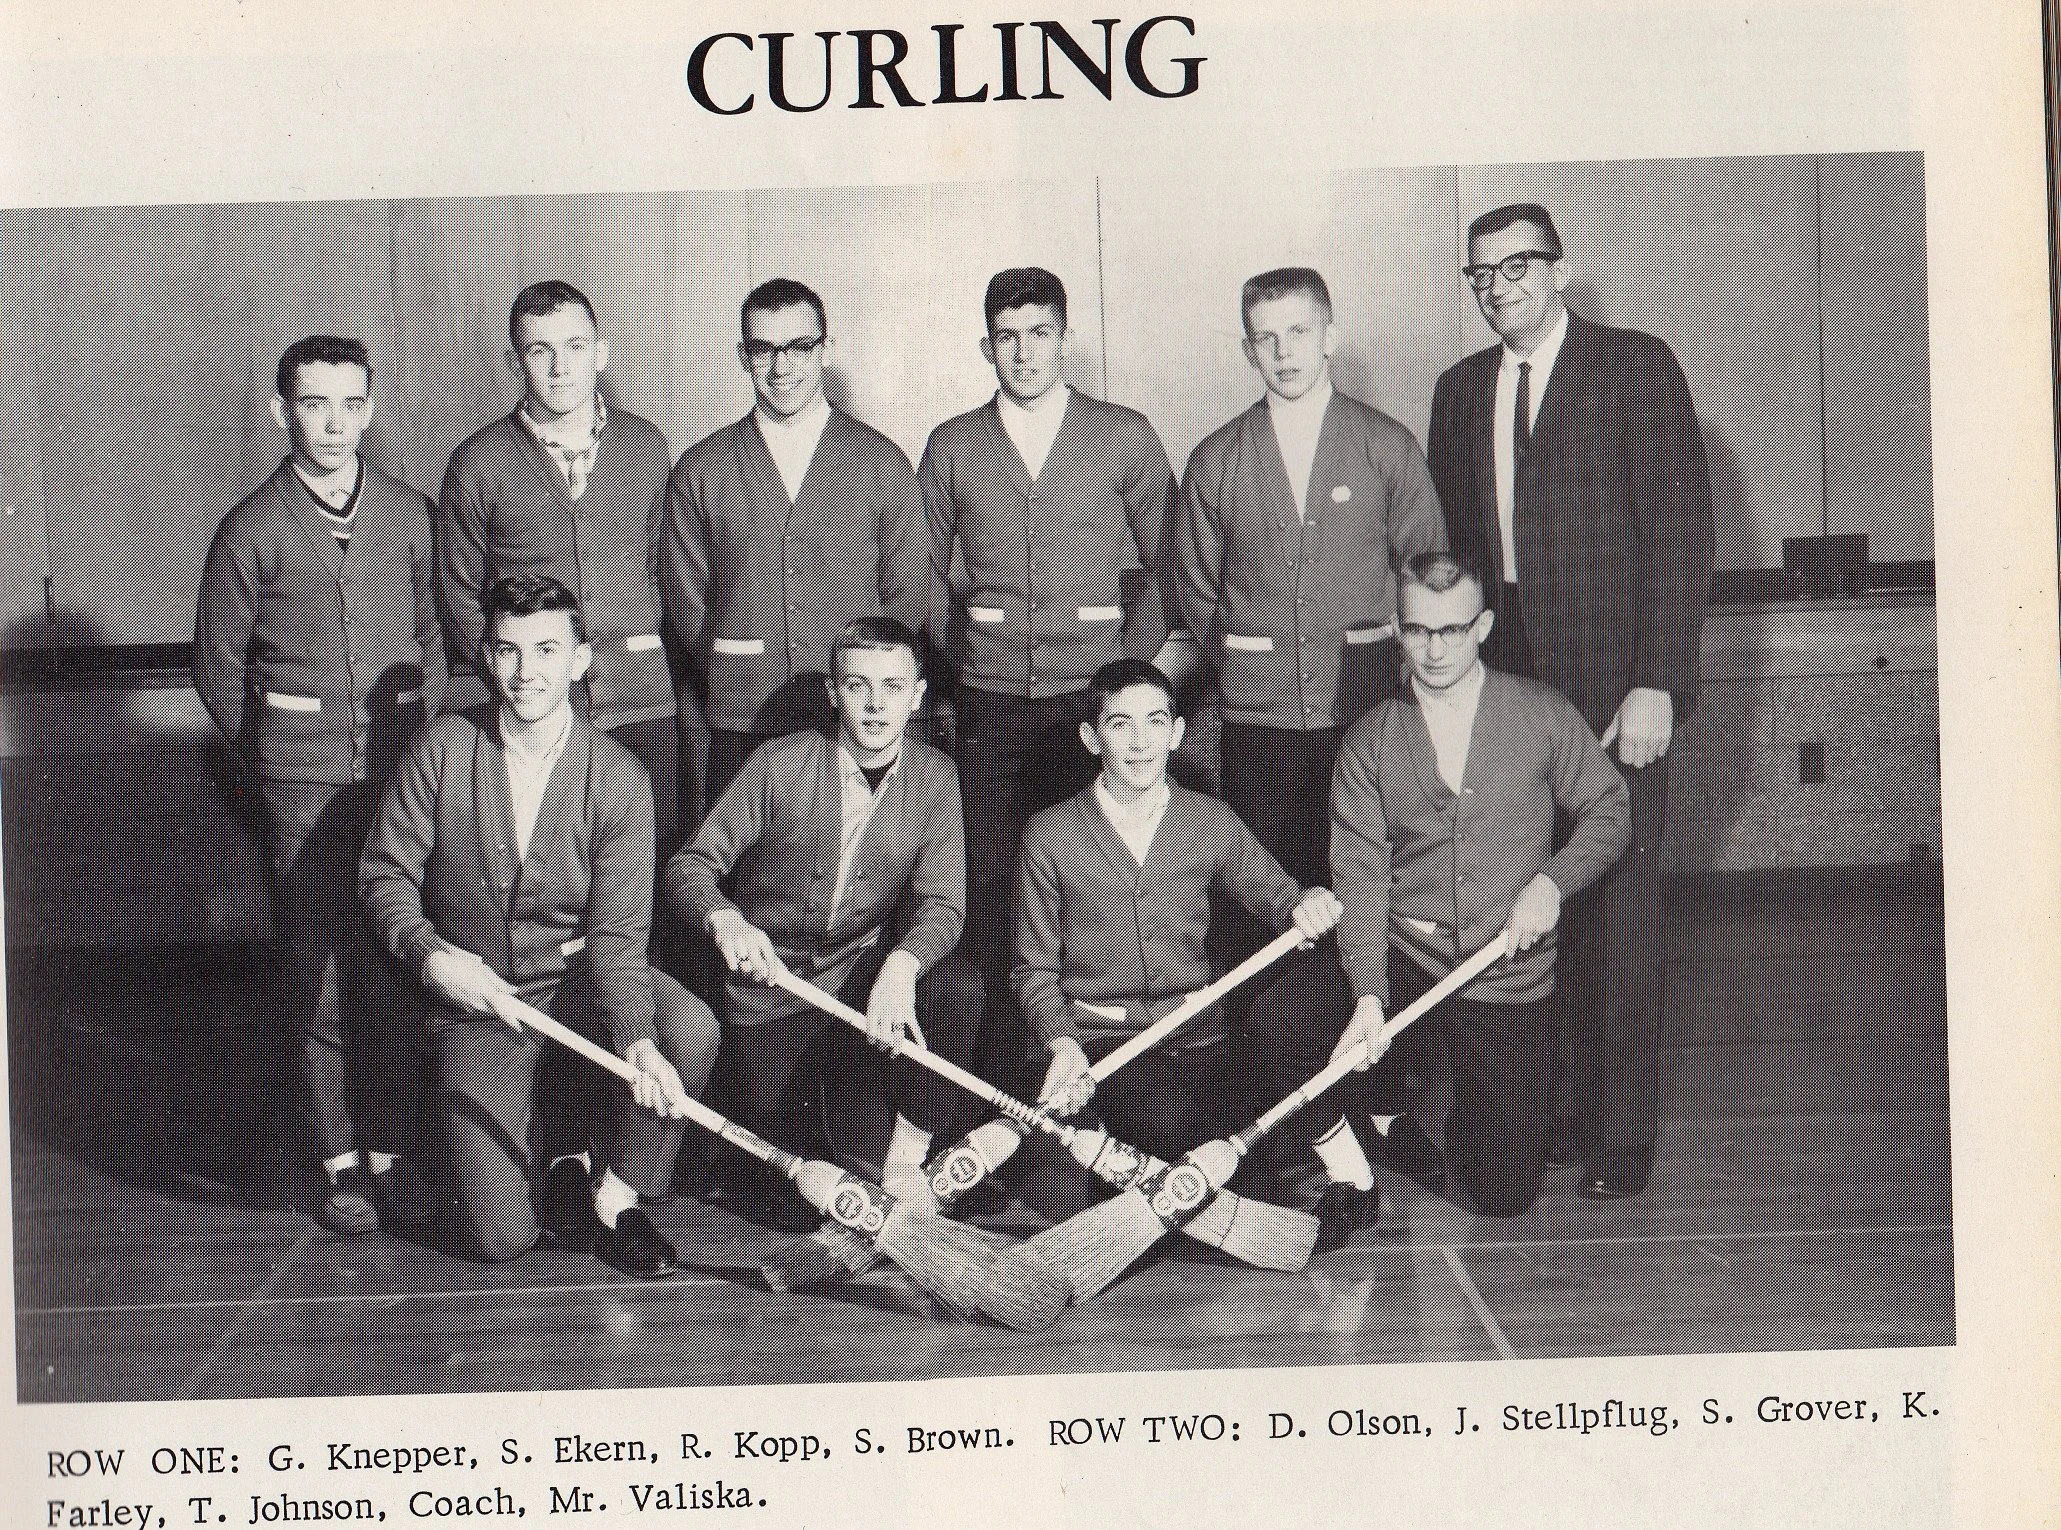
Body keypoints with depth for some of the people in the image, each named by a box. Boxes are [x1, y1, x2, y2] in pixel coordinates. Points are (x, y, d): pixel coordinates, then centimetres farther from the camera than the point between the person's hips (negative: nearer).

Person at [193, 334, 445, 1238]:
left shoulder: (409, 518, 7)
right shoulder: (251, 533, 1)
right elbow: (218, 667, 9)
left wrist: (418, 747, 11)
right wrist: (275, 757, 9)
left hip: (400, 772, 2)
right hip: (302, 787, -2)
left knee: (397, 969, 3)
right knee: (318, 975, 1)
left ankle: (389, 1153, 12)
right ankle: (341, 1164, 9)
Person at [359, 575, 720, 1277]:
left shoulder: (617, 777, -12)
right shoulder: (439, 750, -8)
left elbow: (617, 933, -15)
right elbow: (385, 876, -3)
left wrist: (636, 1040, -32)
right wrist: (432, 954, -24)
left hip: (579, 975, 1)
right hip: (477, 997, 0)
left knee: (692, 1031, -32)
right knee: (501, 1236, -11)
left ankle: (616, 1190, -5)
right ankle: (557, 1138, 25)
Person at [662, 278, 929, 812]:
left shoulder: (882, 463, 6)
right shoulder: (699, 471, 7)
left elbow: (907, 593, 9)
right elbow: (686, 600, 11)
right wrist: (735, 685, 7)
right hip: (741, 728, 1)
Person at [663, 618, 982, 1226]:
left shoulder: (933, 777, -3)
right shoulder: (780, 764, -10)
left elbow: (942, 904, -10)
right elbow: (689, 868, -10)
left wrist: (900, 964, -33)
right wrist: (726, 920, -33)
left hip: (869, 979, 2)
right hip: (773, 985, -2)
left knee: (957, 986, -31)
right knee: (791, 1210, -7)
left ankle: (905, 1160, -14)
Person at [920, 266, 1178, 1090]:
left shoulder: (1125, 436, 5)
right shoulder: (952, 448, 9)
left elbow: (1163, 563, 10)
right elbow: (929, 574, 17)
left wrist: (1133, 671, 4)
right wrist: (964, 658, 7)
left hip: (1096, 697, -1)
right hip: (991, 706, 1)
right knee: (992, 888, 1)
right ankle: (1001, 1079, 10)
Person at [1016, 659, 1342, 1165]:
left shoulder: (1213, 823, 9)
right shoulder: (1049, 837, 2)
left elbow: (1276, 897, 17)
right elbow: (1036, 970, 6)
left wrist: (1307, 905, -9)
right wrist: (1063, 1043, -12)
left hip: (1197, 1030, 3)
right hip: (1100, 1035, -2)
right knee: (1171, 1125, -31)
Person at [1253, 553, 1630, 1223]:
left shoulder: (1544, 715, 1)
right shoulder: (1370, 740, 0)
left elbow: (1608, 813, 7)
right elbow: (1361, 873, -8)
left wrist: (1552, 881, -13)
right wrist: (1368, 997, -21)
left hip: (1508, 978, 0)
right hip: (1400, 960, 0)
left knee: (1502, 1193, -2)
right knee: (1279, 1023, -28)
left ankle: (1472, 1103, 35)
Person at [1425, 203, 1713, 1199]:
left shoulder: (1637, 369, -2)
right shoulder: (1460, 390, 14)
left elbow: (1679, 530, -7)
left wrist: (1657, 683, -13)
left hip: (1612, 685, -4)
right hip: (1504, 686, 5)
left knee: (1617, 917, -2)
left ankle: (1622, 1135, 8)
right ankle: (1558, 1109, 14)